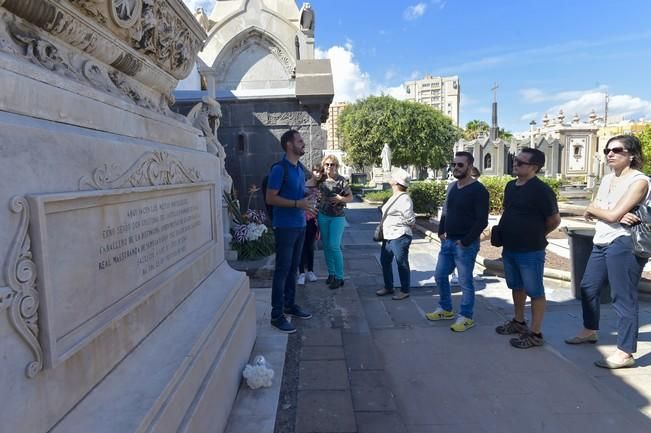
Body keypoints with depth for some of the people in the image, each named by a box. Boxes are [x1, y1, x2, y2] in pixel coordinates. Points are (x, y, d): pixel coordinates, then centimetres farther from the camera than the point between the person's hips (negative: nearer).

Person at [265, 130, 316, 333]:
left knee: (293, 268, 15)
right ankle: (276, 315, 5)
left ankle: (290, 305, 29)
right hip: (285, 227, -8)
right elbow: (270, 198, -16)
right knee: (282, 269, -3)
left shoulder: (300, 168, 13)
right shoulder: (279, 169, -13)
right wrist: (297, 204, -23)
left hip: (300, 225, 8)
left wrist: (308, 201, 5)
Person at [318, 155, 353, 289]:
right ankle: (331, 273, 22)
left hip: (337, 217, -5)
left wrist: (340, 199, -18)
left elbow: (350, 197, -2)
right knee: (326, 246, 9)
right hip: (323, 215, 5)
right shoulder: (322, 180, 4)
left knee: (334, 246, -10)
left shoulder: (341, 180, -8)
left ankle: (339, 278, -1)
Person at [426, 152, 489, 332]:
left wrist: (465, 241, -18)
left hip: (465, 245, -8)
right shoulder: (453, 187, 11)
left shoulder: (478, 190, -13)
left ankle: (466, 317, 19)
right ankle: (445, 309, 32)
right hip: (447, 241, 8)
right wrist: (441, 231, 9)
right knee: (440, 276, 14)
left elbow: (482, 221, -17)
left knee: (465, 282, 3)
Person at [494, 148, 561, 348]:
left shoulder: (541, 190, -16)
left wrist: (535, 236, 2)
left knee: (535, 291, 4)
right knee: (516, 286, 20)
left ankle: (535, 334, 14)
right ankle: (518, 322, 37)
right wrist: (508, 234, 11)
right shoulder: (510, 186, 8)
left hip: (530, 251, -8)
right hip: (509, 248, 8)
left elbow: (554, 220, -10)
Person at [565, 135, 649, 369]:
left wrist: (594, 209, 0)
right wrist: (616, 215, -15)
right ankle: (590, 331, 37)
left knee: (623, 298, -3)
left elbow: (612, 215, -20)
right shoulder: (607, 179, 14)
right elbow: (591, 211, 4)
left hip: (623, 244, -9)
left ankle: (625, 353, 6)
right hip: (601, 243, 9)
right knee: (588, 288, 18)